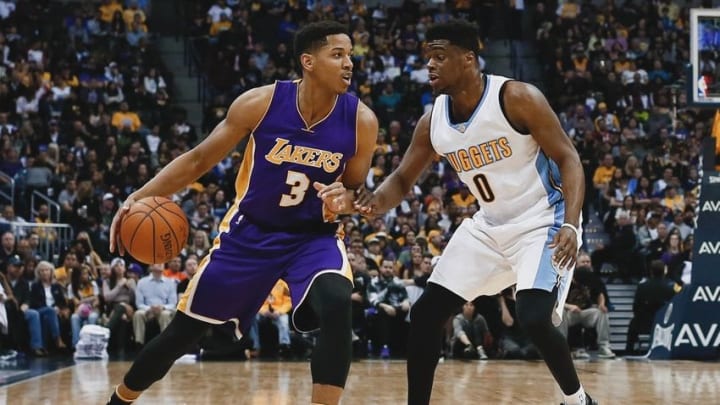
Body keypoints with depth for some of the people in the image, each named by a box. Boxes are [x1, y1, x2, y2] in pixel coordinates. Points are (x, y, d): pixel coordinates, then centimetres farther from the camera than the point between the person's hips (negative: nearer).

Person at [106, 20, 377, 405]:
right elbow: (199, 159, -8)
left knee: (337, 306, -32)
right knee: (183, 331, 7)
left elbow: (356, 189, 1)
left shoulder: (361, 121, -14)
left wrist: (345, 199, -24)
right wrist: (140, 196, -18)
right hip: (249, 232, 0)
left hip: (313, 235, 0)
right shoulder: (260, 103, -18)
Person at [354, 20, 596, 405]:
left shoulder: (517, 98, -20)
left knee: (534, 319, -24)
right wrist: (377, 201, -19)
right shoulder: (433, 120, -4)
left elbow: (569, 159, -18)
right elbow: (403, 179, 5)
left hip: (542, 222, -7)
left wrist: (570, 225, -32)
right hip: (488, 226, 7)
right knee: (425, 313, 1)